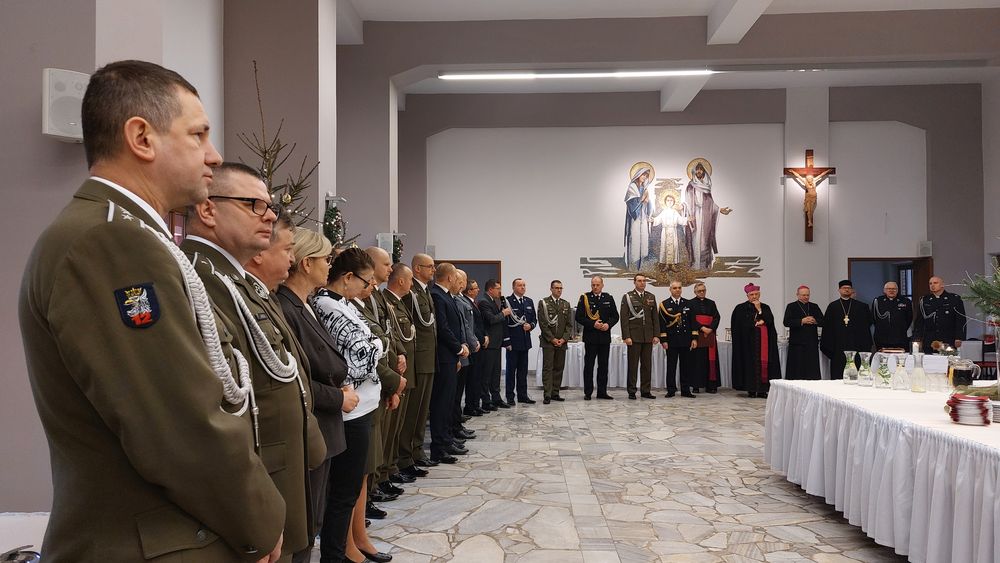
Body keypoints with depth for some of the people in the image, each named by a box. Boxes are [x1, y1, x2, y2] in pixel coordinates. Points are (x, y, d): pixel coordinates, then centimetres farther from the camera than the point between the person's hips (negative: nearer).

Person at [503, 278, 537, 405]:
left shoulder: (529, 302, 12)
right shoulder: (507, 301, -8)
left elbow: (534, 318, 17)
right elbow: (504, 322, -10)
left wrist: (530, 325, -6)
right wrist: (507, 341, -13)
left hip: (525, 341, 6)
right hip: (512, 341, -6)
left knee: (523, 370, 11)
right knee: (511, 370, 1)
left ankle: (522, 395, 19)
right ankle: (510, 397, 8)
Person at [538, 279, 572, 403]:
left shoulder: (566, 304, 13)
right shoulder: (543, 303, -1)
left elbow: (569, 324, 10)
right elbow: (543, 323, -7)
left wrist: (564, 338, -3)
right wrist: (552, 339, -11)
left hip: (562, 342, 5)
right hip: (548, 342, -4)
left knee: (559, 368, 6)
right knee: (548, 368, -5)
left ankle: (555, 393, 13)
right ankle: (547, 395, -5)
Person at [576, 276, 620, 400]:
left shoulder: (609, 298, 9)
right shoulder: (584, 298, -1)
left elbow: (615, 316, 10)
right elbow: (579, 317, -5)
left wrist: (608, 324, -9)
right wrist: (593, 324, -15)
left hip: (605, 336, 3)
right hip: (590, 337, -3)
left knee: (603, 365, 8)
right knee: (589, 365, 1)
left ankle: (602, 392, 15)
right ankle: (588, 393, 7)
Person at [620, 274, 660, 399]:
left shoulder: (651, 297, 12)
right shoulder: (627, 297, -1)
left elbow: (655, 317, 11)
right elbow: (624, 318, -5)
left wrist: (656, 335, 4)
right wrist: (626, 336, -11)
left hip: (648, 337, 4)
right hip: (634, 336, -4)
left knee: (647, 365, 7)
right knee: (633, 364, 1)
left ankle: (646, 390, 14)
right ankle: (631, 391, 7)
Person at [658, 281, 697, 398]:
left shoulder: (688, 303, 10)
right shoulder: (664, 304, 2)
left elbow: (692, 321, 10)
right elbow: (662, 323, -2)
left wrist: (694, 338, 3)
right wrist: (663, 340, -8)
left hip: (686, 340, 3)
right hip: (671, 341, -2)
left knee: (686, 366, 6)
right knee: (671, 366, 2)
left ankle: (686, 390, 13)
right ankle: (671, 390, 9)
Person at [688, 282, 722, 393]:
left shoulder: (711, 303, 14)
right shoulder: (690, 303, 5)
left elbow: (717, 317, 5)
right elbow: (690, 318, -5)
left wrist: (710, 328, -11)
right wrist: (702, 328, -15)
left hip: (710, 334, 3)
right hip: (696, 335, -3)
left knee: (710, 360, 1)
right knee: (697, 360, -4)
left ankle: (711, 385, 4)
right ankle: (696, 385, -1)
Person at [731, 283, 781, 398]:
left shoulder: (765, 307, 13)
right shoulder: (741, 308, 1)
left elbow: (770, 321, 0)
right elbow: (743, 324, -8)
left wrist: (759, 310, -6)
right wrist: (757, 323, -7)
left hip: (764, 340, 3)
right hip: (748, 341, -3)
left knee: (764, 363, -2)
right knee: (750, 363, -5)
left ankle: (762, 390, 1)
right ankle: (751, 389, 0)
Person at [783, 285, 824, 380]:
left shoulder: (814, 307, 16)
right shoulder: (791, 306, 4)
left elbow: (822, 321, 11)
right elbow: (786, 322, -8)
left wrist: (815, 321, -10)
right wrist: (802, 321, -16)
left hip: (812, 343, 3)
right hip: (797, 343, -3)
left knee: (813, 369, 0)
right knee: (797, 370, -4)